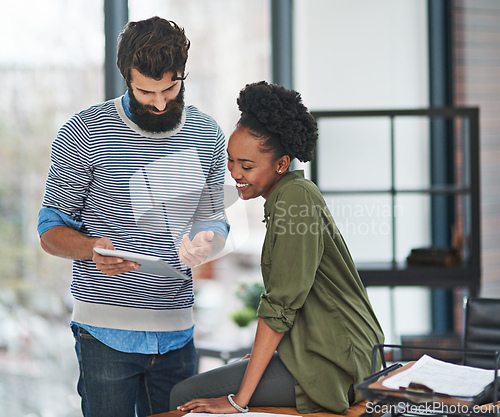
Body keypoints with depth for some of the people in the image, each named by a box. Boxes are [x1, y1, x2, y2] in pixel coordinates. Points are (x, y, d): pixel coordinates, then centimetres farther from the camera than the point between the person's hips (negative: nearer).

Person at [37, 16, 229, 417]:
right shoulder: (83, 133, -6)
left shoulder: (207, 135, 6)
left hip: (176, 331, 4)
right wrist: (92, 249, -24)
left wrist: (206, 242, -10)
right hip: (105, 329, -4)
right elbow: (51, 229, -2)